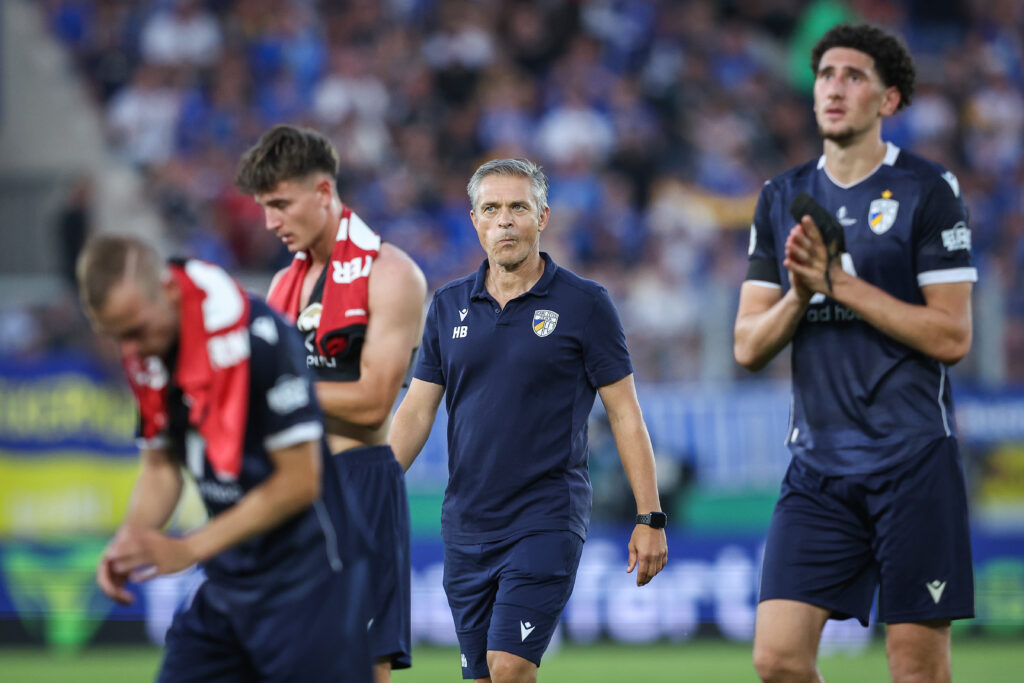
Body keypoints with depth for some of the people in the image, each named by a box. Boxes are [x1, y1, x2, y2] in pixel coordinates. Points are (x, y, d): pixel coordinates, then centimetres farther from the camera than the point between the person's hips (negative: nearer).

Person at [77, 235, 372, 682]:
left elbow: (299, 481, -19)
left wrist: (188, 550, -17)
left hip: (305, 577, -8)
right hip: (228, 578, 8)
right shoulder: (148, 351, 2)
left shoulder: (255, 336, -22)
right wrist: (128, 543, -7)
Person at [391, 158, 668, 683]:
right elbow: (417, 410, 10)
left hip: (547, 521, -5)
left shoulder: (584, 304, -2)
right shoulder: (448, 306, 9)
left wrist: (650, 518, -5)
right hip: (465, 525, 5)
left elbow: (624, 413, -1)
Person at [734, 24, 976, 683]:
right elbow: (748, 346, 11)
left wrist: (840, 283, -12)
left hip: (913, 460, -4)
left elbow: (951, 336, -8)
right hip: (818, 463, 4)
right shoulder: (783, 198, 13)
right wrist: (799, 291, -8)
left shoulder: (929, 189, -2)